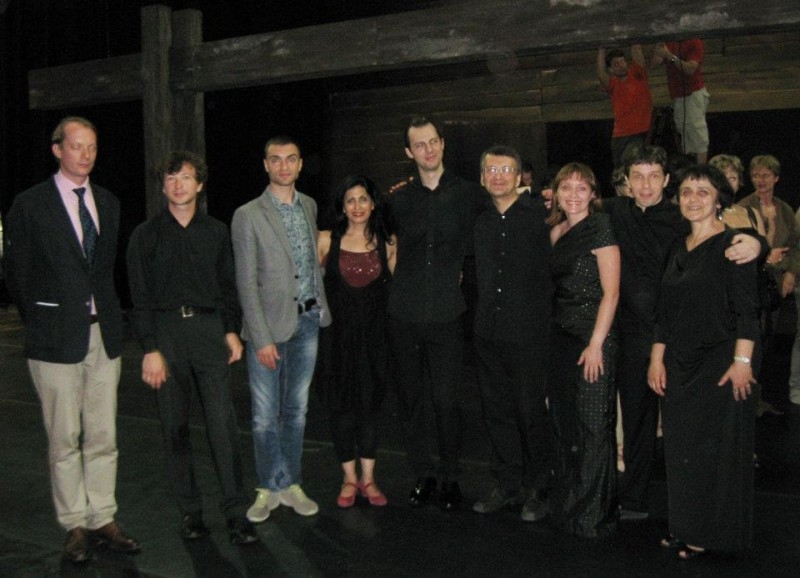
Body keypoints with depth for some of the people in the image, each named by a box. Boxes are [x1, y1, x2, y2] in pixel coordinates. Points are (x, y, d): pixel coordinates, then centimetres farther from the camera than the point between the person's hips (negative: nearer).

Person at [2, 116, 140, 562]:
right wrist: (41, 321, 4)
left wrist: (109, 314, 11)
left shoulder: (109, 203, 12)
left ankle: (103, 520, 18)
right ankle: (77, 525, 15)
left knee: (103, 437, 8)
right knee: (65, 440, 4)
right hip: (58, 337, -4)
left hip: (105, 333, 4)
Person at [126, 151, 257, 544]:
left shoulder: (216, 232, 10)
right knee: (174, 426, 5)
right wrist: (150, 349, -5)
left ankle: (235, 511, 1)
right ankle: (189, 510, 16)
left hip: (208, 328, 0)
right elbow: (140, 298, 1)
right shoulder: (146, 235, 4)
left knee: (222, 421, -6)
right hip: (165, 331, 0)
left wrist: (231, 330, 4)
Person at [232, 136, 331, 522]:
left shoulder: (309, 206, 9)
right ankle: (269, 489, 19)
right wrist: (262, 338, -14)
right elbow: (246, 283, -10)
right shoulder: (248, 215, -8)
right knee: (266, 415, 2)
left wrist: (321, 306, 12)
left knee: (297, 410, 13)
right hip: (270, 324, -4)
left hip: (308, 320, 5)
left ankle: (291, 485, 25)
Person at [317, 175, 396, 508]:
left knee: (370, 402, 7)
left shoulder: (386, 244, 3)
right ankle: (349, 478, 19)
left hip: (374, 333, 1)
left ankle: (368, 479, 18)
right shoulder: (327, 240, -1)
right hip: (338, 331, -1)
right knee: (341, 403, 5)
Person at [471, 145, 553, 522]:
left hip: (528, 332, -4)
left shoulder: (538, 215, -4)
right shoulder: (478, 221, 9)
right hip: (488, 332, 5)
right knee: (497, 411, 11)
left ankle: (537, 490, 18)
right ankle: (507, 486, 25)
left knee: (531, 412, 2)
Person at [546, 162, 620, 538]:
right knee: (564, 422, 12)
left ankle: (594, 514, 13)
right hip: (560, 335, 7)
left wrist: (596, 344, -16)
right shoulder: (556, 232, 12)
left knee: (593, 427, -1)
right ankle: (567, 504, 26)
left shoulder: (601, 229, -8)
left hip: (593, 338, -7)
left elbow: (611, 292, -12)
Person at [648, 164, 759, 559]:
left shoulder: (732, 244, -8)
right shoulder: (678, 249, 12)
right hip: (680, 364, 6)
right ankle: (685, 526, 25)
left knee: (715, 447, 3)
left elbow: (747, 309, -12)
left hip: (720, 363, -6)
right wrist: (657, 359, 9)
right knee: (681, 446, 11)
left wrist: (742, 361, -18)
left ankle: (710, 532, 17)